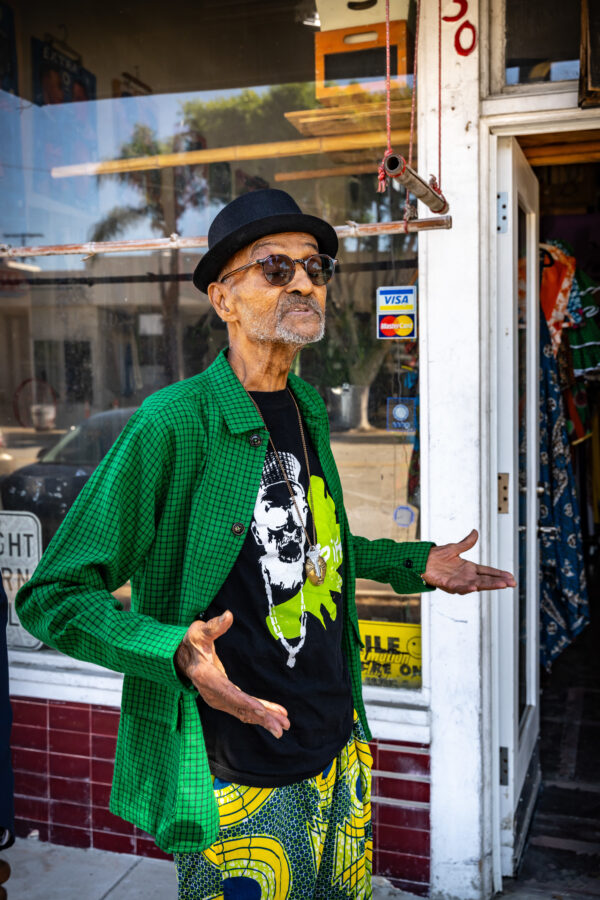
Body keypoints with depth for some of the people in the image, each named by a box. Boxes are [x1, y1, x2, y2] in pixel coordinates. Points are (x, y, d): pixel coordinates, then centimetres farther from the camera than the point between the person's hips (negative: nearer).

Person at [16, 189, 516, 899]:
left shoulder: (309, 410, 4)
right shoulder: (174, 423, -20)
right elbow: (53, 595, -19)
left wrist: (416, 565, 15)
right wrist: (175, 651, -34)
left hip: (339, 752, 8)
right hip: (240, 784, -7)